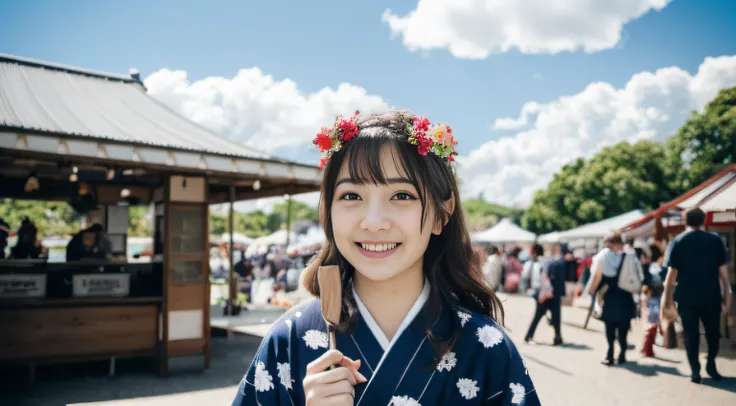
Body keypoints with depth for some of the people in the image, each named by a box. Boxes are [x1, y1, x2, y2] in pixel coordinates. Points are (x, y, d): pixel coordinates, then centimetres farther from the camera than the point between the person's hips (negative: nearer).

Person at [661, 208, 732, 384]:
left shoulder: (677, 242, -3)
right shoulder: (715, 240, 0)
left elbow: (671, 276, -7)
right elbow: (723, 273, -1)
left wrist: (667, 302, -4)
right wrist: (727, 297, 7)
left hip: (686, 298, 0)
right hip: (711, 296, 1)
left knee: (690, 334, 9)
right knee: (713, 332, 19)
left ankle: (695, 371, 9)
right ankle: (711, 365, 15)